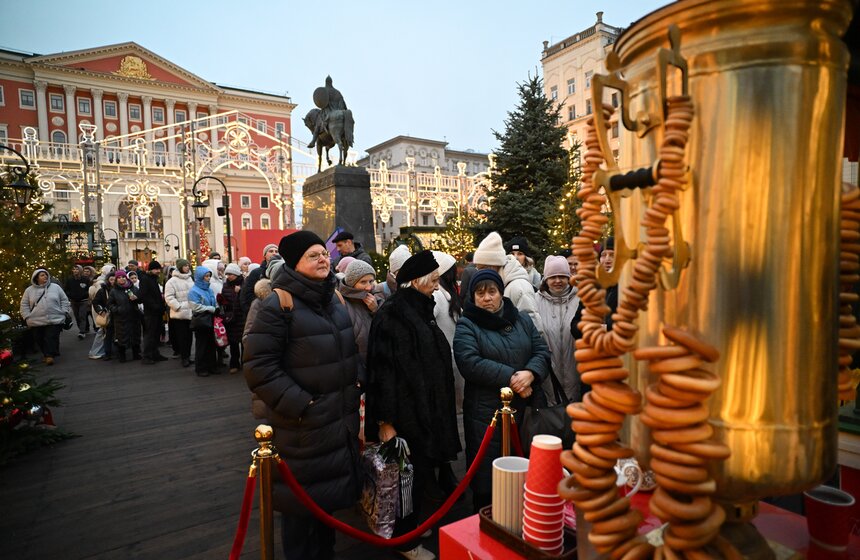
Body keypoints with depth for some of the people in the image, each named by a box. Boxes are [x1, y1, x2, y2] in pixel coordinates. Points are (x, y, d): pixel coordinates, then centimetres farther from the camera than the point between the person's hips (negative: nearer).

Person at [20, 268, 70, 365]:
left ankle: (50, 356, -4)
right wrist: (27, 317, 1)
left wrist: (64, 312, 0)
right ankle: (46, 354, 24)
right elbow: (24, 305, 11)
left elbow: (64, 300, 9)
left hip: (55, 320, -2)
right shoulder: (29, 290, 8)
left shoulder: (55, 287, 6)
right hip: (36, 322, 2)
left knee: (51, 339, -8)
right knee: (40, 341, 8)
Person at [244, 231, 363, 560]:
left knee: (330, 495, 22)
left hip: (341, 420, 7)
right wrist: (299, 405, -19)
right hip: (303, 426, -7)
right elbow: (259, 366, -18)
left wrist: (357, 383, 5)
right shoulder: (278, 304, -16)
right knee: (302, 501, 9)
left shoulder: (334, 298, 8)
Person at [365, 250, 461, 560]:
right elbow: (383, 369, -21)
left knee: (421, 473, 18)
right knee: (409, 476, 5)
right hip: (406, 413, -8)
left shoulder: (422, 311, 10)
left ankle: (412, 524, 38)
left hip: (427, 410, 9)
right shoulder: (392, 315, -17)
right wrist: (385, 420, -22)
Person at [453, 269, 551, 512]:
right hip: (485, 413, -4)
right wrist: (511, 377, -18)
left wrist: (530, 374, -16)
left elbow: (542, 352, 6)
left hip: (524, 410, 4)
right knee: (486, 483, 5)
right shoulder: (466, 326, -2)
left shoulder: (522, 320, 13)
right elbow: (470, 362, -16)